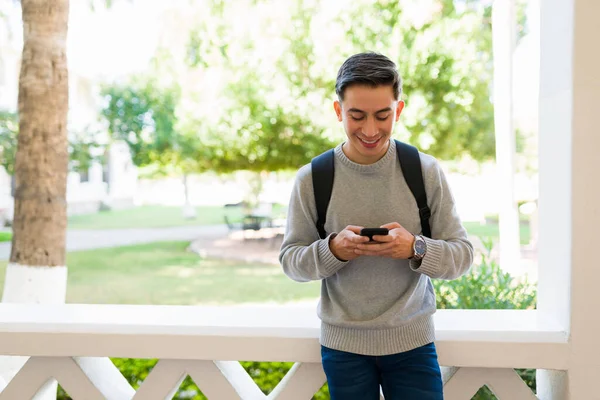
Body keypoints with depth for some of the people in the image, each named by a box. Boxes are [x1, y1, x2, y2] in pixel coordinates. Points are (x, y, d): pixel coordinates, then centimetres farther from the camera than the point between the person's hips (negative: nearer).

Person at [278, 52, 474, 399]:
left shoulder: (427, 172, -7)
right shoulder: (312, 179, -7)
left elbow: (463, 254, -5)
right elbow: (290, 260, -2)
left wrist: (415, 249, -24)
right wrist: (332, 250, -22)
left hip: (413, 341, 0)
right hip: (343, 344, 0)